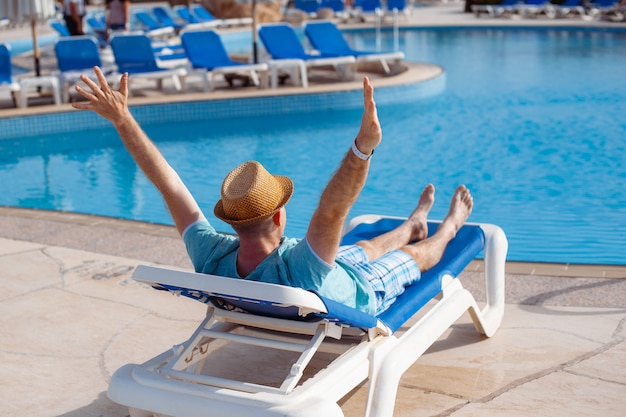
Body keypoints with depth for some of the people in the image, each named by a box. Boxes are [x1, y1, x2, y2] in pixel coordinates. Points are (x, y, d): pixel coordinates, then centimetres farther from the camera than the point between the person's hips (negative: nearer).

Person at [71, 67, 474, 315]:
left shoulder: (212, 259, -38)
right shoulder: (297, 270, -53)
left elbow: (168, 183, -37)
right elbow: (333, 209, -68)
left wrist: (121, 118, -34)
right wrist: (364, 144, -81)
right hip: (361, 293, -5)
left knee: (369, 246, 33)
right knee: (419, 253, 25)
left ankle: (414, 222, 67)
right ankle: (450, 226, 61)